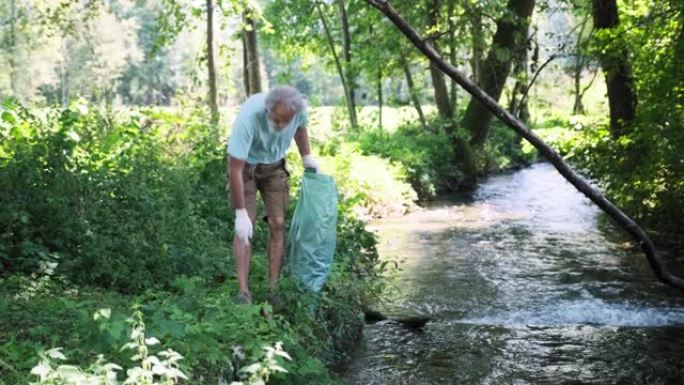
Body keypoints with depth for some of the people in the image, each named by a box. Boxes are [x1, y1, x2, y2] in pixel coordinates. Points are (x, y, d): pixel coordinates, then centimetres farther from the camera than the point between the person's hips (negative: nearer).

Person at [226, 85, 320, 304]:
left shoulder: (299, 109, -24)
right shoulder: (249, 116, -37)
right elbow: (235, 168, -34)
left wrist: (306, 157, 5)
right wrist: (240, 213, -34)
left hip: (275, 165, 4)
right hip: (245, 165, -3)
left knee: (278, 224, -5)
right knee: (245, 228, -13)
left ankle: (274, 288, 0)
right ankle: (243, 291, -10)